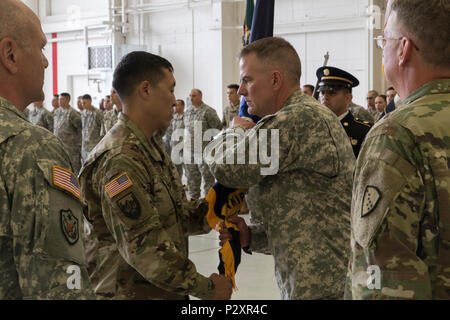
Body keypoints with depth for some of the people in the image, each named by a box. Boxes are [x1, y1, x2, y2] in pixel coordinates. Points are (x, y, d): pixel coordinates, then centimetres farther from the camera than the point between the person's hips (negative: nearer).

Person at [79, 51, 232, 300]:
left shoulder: (151, 148, 11)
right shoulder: (120, 160, -22)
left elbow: (176, 214, 12)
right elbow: (143, 247, -25)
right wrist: (205, 288, -19)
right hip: (131, 292, -9)